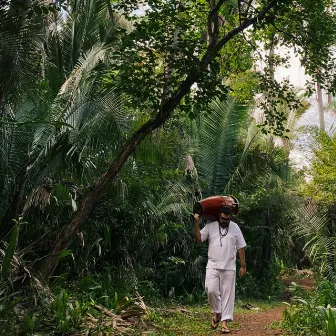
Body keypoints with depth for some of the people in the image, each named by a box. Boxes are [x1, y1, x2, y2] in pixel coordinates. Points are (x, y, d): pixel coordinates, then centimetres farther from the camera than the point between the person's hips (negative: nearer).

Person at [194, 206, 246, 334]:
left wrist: (243, 265, 2)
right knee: (211, 290, -11)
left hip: (229, 267, 0)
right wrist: (197, 223, -14)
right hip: (212, 266, 0)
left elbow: (241, 247, 5)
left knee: (227, 294, 1)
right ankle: (217, 313, 15)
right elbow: (198, 239, -2)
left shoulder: (235, 228, 2)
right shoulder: (210, 226, 2)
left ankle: (224, 322, 8)